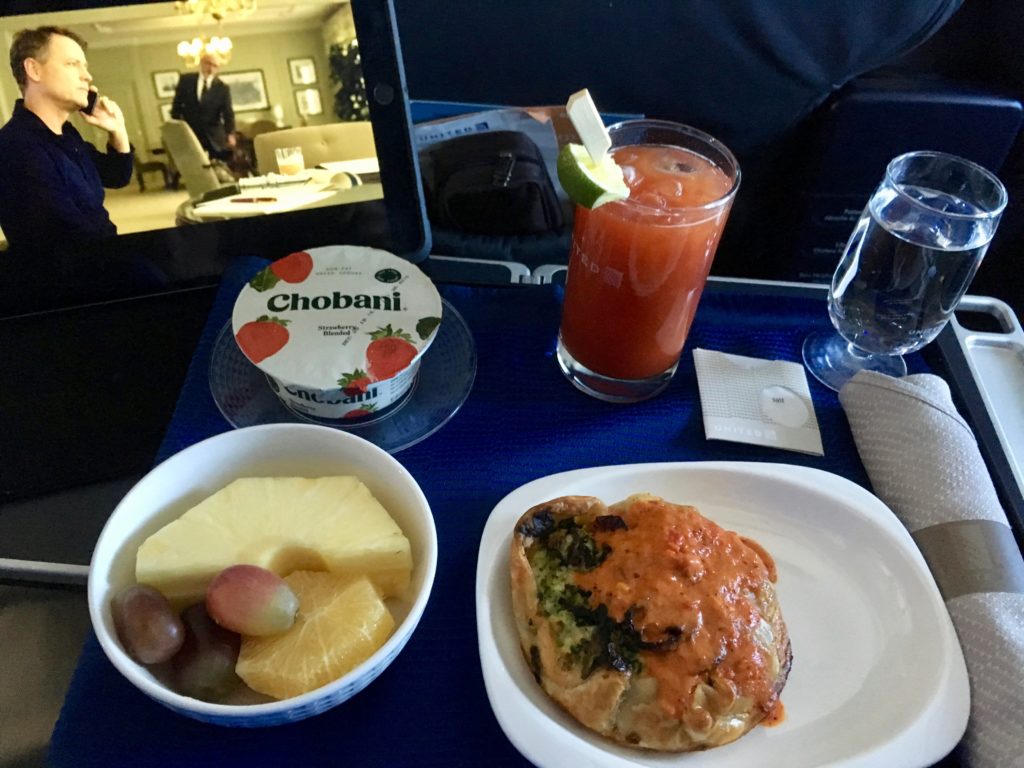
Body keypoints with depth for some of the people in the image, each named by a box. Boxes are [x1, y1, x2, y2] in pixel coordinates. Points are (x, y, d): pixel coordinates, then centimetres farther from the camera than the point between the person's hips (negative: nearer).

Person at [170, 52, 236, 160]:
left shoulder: (223, 87, 0)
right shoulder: (186, 80, 4)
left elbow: (228, 113, -7)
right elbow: (177, 106, 8)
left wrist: (230, 134, -23)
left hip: (214, 137, 0)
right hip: (190, 134, 1)